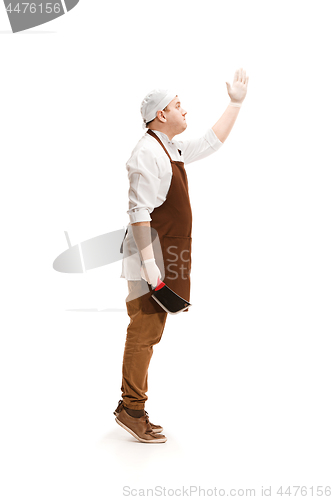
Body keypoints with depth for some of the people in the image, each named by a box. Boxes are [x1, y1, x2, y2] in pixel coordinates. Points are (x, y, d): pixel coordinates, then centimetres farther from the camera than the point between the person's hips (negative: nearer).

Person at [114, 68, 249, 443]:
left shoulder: (172, 150, 17)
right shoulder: (147, 152, -14)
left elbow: (211, 143, 32)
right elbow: (139, 211, -21)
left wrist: (235, 103, 31)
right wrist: (148, 261, -26)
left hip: (167, 254, 10)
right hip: (152, 253, -10)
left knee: (149, 332, 13)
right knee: (144, 331, -5)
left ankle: (131, 407, 21)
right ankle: (131, 409, 4)